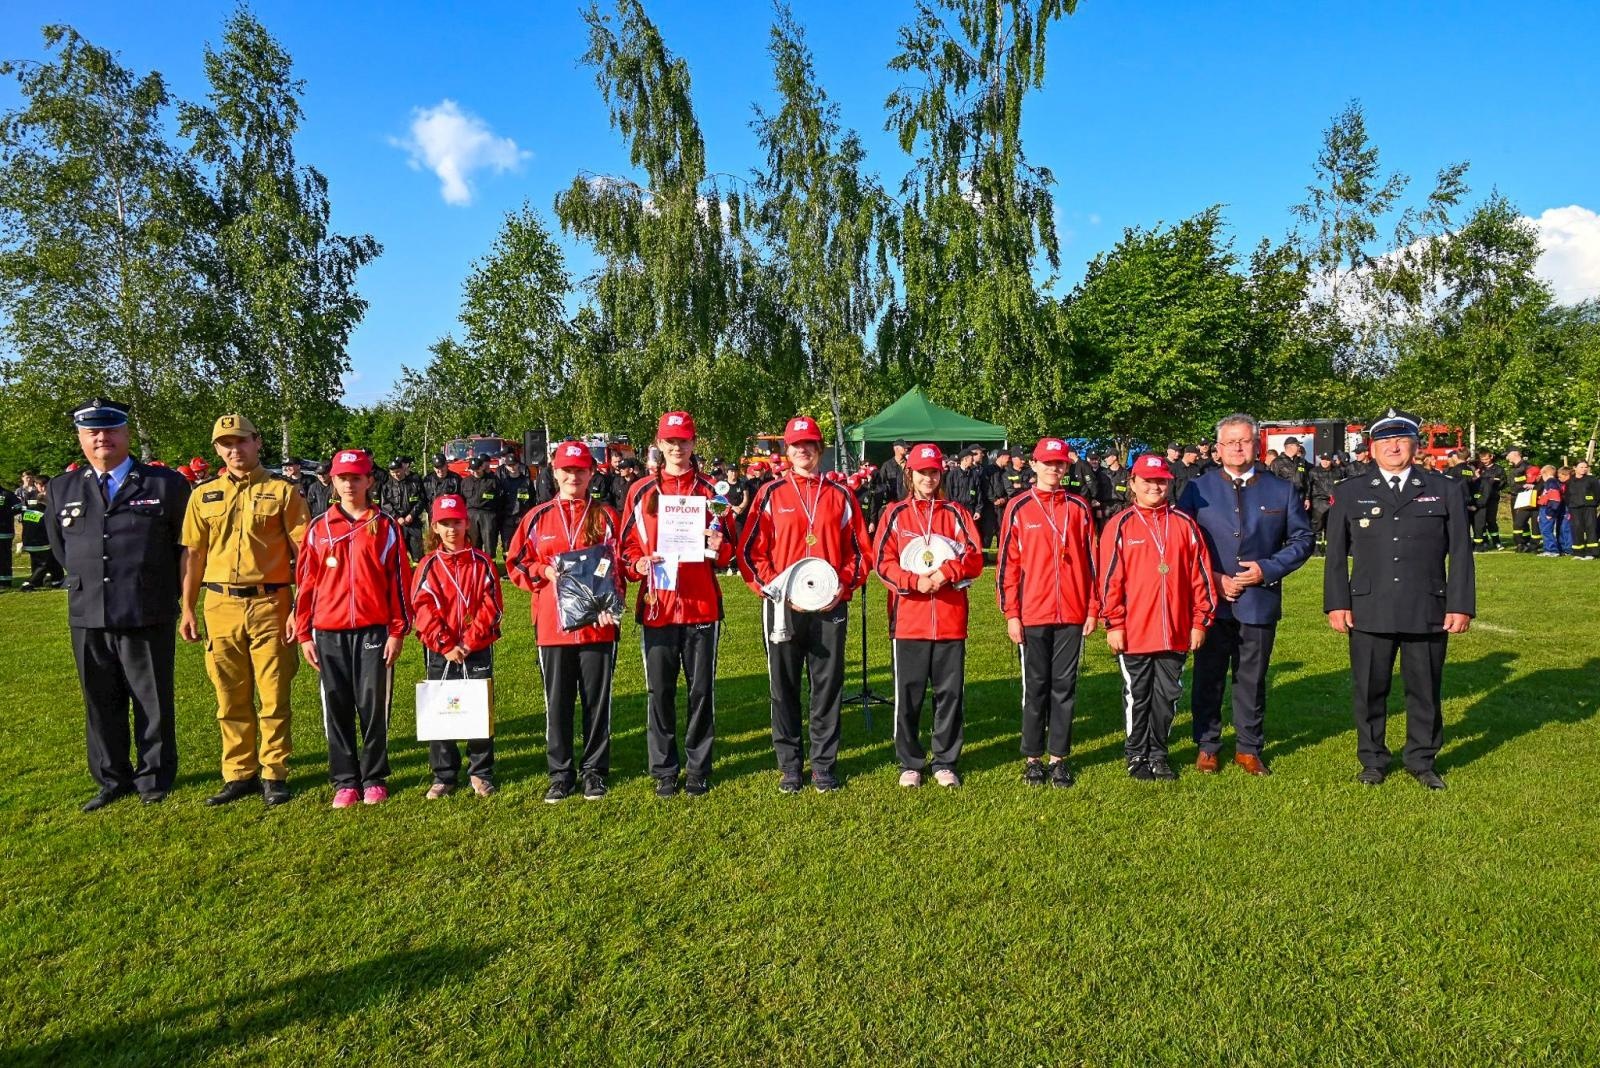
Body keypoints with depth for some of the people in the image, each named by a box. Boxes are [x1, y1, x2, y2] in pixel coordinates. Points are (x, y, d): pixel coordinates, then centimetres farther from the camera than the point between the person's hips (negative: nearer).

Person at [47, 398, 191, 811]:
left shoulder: (166, 483, -1)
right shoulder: (61, 489, 9)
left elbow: (187, 541, 7)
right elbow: (58, 542, 24)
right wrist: (86, 579, 17)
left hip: (148, 617, -3)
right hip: (88, 617, 4)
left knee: (153, 703, 6)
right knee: (101, 704, 12)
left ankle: (154, 779, 19)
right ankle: (113, 780, 25)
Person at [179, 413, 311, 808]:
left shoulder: (283, 491, 0)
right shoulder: (203, 495, 11)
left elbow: (303, 553, -3)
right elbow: (194, 556, 13)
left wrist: (299, 608, -9)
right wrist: (187, 610, 9)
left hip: (270, 604, -3)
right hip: (221, 606, 3)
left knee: (274, 695, 2)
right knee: (231, 698, 10)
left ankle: (274, 775, 13)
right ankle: (239, 774, 21)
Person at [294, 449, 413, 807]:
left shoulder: (385, 527, 2)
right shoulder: (319, 529, 7)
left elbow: (399, 580, 1)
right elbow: (305, 581, 9)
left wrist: (398, 631, -3)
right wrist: (304, 634, 5)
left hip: (373, 630, -2)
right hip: (328, 633, 2)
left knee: (374, 708, 2)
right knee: (337, 709, 6)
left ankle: (374, 779, 15)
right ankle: (345, 782, 16)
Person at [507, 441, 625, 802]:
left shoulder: (606, 516, 4)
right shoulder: (538, 517, 7)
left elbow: (620, 565, 1)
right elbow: (516, 564, 9)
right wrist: (545, 572, -10)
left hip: (597, 623, -1)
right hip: (553, 624, 1)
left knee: (597, 700, 6)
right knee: (557, 702, 7)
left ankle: (594, 771, 19)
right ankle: (560, 774, 19)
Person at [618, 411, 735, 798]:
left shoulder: (710, 490, 6)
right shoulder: (641, 491, 7)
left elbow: (728, 549, 9)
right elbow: (628, 545, 9)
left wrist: (719, 548, -13)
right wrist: (638, 563, -12)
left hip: (702, 606, 0)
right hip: (656, 606, 0)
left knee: (701, 689, 5)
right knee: (660, 691, 5)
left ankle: (698, 769, 18)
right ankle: (664, 771, 17)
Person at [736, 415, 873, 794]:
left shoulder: (840, 495, 8)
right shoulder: (771, 494, 4)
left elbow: (860, 550, 10)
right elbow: (750, 549, 2)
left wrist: (844, 586, -5)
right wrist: (772, 587, -10)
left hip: (830, 607, 1)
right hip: (782, 606, -1)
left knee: (828, 687, 5)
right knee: (784, 688, 5)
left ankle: (824, 765, 18)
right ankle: (790, 766, 18)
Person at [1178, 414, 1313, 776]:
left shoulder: (1281, 490, 5)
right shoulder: (1198, 489, 2)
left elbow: (1302, 539, 5)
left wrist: (1267, 569, -9)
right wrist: (1213, 579, -10)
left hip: (1260, 601, 1)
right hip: (1210, 602, -1)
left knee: (1252, 679, 11)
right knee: (1208, 678, 8)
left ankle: (1249, 748, 24)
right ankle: (1206, 747, 20)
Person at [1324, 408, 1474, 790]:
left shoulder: (1447, 490, 6)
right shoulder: (1350, 493, 6)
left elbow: (1460, 553, 4)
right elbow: (1336, 554, 5)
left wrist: (1461, 605, -2)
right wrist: (1336, 603, -2)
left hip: (1428, 612, 0)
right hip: (1368, 612, 0)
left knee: (1425, 691, 10)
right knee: (1369, 691, 7)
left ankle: (1422, 761, 26)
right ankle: (1373, 761, 22)